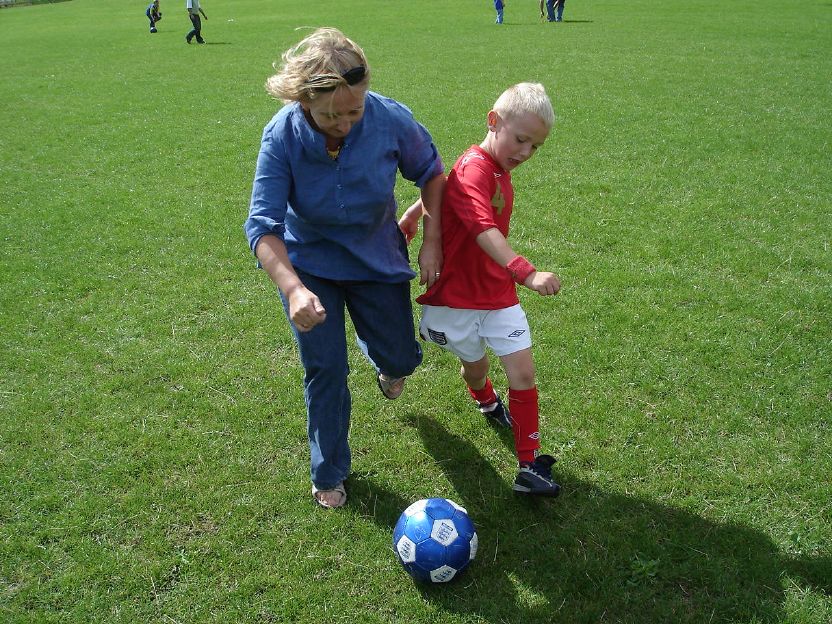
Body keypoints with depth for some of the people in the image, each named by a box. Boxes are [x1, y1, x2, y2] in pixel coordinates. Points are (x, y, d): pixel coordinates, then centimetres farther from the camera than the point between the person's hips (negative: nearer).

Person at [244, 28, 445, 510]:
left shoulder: (391, 119, -24)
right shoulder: (282, 135, -27)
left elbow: (432, 174, -5)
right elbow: (263, 226, -28)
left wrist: (432, 242, -12)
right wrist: (294, 290, -43)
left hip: (378, 260, 2)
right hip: (308, 265, -1)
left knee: (400, 358, 8)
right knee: (326, 371, 0)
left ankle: (386, 363, 51)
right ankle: (329, 475, 24)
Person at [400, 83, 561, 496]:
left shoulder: (499, 169, 5)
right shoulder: (474, 170, -23)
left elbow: (440, 186, 20)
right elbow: (485, 232, -38)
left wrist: (413, 211, 31)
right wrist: (526, 273, -49)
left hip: (498, 292, 6)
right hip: (457, 295, -6)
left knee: (524, 372, -3)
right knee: (475, 366, 17)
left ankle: (529, 466, 7)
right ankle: (486, 401, 55)